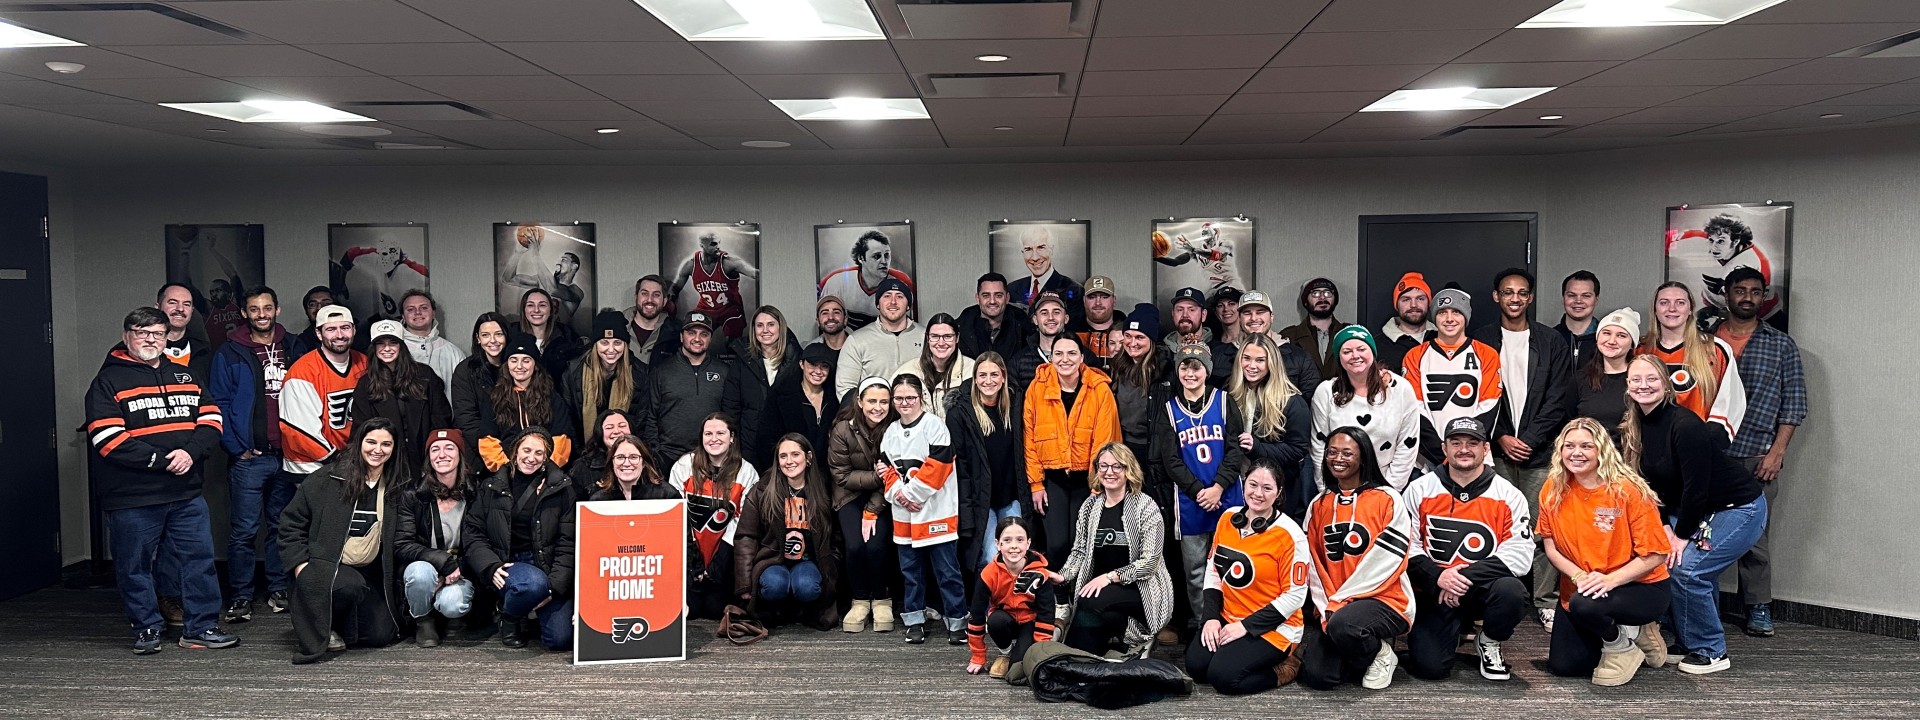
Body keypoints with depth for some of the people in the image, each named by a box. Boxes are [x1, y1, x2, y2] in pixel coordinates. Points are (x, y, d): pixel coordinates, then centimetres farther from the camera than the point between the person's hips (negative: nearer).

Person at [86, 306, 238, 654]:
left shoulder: (185, 376, 15)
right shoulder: (108, 381, -1)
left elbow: (210, 418, 7)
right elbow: (109, 439, -12)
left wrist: (190, 452, -13)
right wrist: (161, 461, -17)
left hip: (187, 493, 4)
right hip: (131, 497, -4)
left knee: (200, 557, 5)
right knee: (135, 566, 6)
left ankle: (201, 626, 14)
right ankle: (146, 629, 20)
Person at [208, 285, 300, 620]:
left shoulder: (294, 348, 10)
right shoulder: (229, 353, 2)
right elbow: (218, 404, -1)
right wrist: (237, 448, -9)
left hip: (288, 454, 3)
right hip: (249, 457, -3)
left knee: (283, 527, 11)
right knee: (244, 530, -3)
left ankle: (279, 590, 21)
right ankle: (240, 597, 5)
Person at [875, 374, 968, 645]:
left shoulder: (934, 425, -7)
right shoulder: (890, 432, 11)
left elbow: (938, 466, -14)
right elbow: (886, 468, 12)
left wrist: (911, 492, -14)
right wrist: (898, 493, -7)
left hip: (936, 511, -6)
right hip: (903, 514, 6)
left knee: (946, 569, -1)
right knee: (910, 569, 12)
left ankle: (957, 622, 7)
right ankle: (914, 620, 22)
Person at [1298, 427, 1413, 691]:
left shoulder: (1388, 500, -6)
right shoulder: (1319, 505, 10)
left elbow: (1385, 563, -13)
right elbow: (1315, 564, 6)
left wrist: (1340, 600, -13)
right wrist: (1327, 606, -8)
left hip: (1384, 600, -5)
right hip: (1332, 607, 5)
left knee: (1343, 626, -37)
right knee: (1316, 676, -15)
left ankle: (1380, 652, -3)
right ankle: (1365, 649, 15)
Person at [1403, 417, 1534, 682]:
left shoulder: (1508, 495, -4)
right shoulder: (1419, 490, -1)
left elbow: (1520, 555, -13)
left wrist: (1465, 578, -21)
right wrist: (1437, 577, -21)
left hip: (1483, 588, 0)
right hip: (1435, 591, 0)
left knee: (1512, 591, -35)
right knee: (1429, 666, -18)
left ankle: (1489, 642, 1)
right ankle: (1452, 632, 21)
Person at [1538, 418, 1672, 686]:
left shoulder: (1627, 490, -18)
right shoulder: (1553, 491, -6)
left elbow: (1656, 554, -15)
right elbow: (1551, 547, -1)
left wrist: (1610, 580, -27)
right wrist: (1579, 576, -19)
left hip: (1641, 587, -5)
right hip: (1579, 590, 5)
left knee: (1584, 605, -36)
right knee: (1562, 665, -2)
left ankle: (1623, 645, -2)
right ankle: (1622, 634, 22)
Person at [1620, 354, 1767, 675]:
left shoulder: (1685, 426, -26)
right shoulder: (1634, 428, -2)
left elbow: (1696, 487, -23)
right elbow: (1651, 484, 4)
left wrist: (1682, 535, -15)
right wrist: (1664, 527, -6)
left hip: (1739, 509, -8)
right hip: (1691, 510, 8)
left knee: (1687, 569, -17)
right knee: (1662, 562, -4)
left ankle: (1711, 653, -1)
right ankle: (1685, 641, 11)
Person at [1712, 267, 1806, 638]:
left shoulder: (1781, 345, 9)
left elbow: (1794, 404, 5)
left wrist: (1777, 451, -5)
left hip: (1757, 455, -1)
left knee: (1753, 531, -1)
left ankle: (1758, 607, 10)